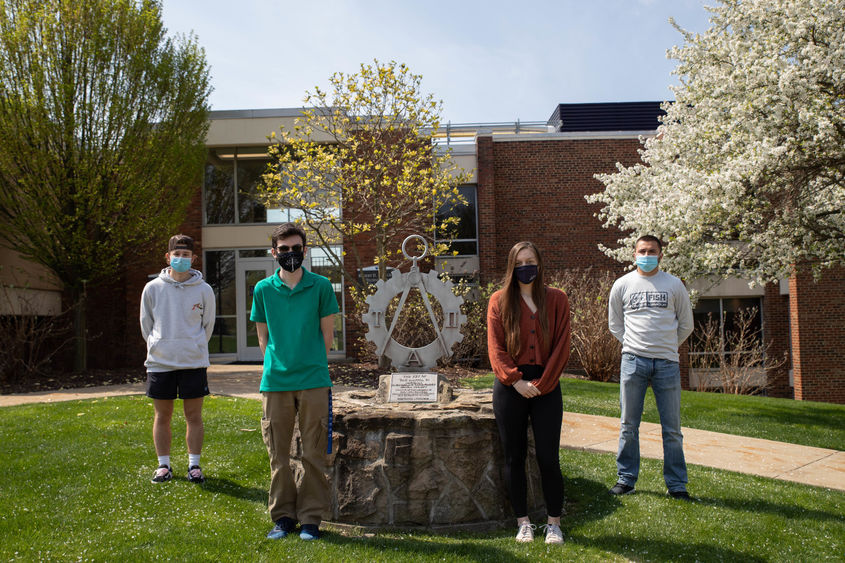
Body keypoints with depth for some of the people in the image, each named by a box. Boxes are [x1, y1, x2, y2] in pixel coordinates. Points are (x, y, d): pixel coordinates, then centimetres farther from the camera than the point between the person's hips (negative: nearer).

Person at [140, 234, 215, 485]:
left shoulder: (204, 290, 1)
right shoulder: (153, 288, 2)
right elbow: (146, 324, 13)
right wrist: (157, 347, 12)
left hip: (194, 362, -1)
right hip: (160, 362, 1)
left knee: (194, 416, 4)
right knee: (162, 416, 8)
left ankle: (194, 464, 15)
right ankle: (163, 465, 21)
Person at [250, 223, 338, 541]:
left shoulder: (321, 286, 2)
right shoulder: (263, 290, 6)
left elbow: (327, 332, 7)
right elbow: (263, 335, 12)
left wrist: (314, 364, 5)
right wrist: (274, 365, 4)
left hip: (313, 381, -1)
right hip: (274, 382, 2)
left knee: (314, 454, 2)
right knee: (278, 453, 8)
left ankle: (311, 518, 14)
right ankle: (283, 516, 21)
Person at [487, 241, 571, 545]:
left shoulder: (556, 300, 5)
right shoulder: (499, 301, 4)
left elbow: (561, 346, -1)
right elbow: (495, 348, -2)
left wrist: (542, 384, -9)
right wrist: (516, 380, -13)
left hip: (546, 386, 0)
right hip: (510, 387, 1)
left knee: (548, 457, -2)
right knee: (514, 457, 6)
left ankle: (554, 524, 13)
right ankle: (523, 522, 18)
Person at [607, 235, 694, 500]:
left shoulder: (674, 285, 7)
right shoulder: (622, 284, 8)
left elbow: (685, 324, 15)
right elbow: (615, 323, 18)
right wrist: (632, 345, 11)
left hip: (667, 362, 0)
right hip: (633, 361, 0)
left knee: (672, 428, 3)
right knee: (629, 425, 5)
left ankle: (676, 484, 14)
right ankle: (626, 478, 16)